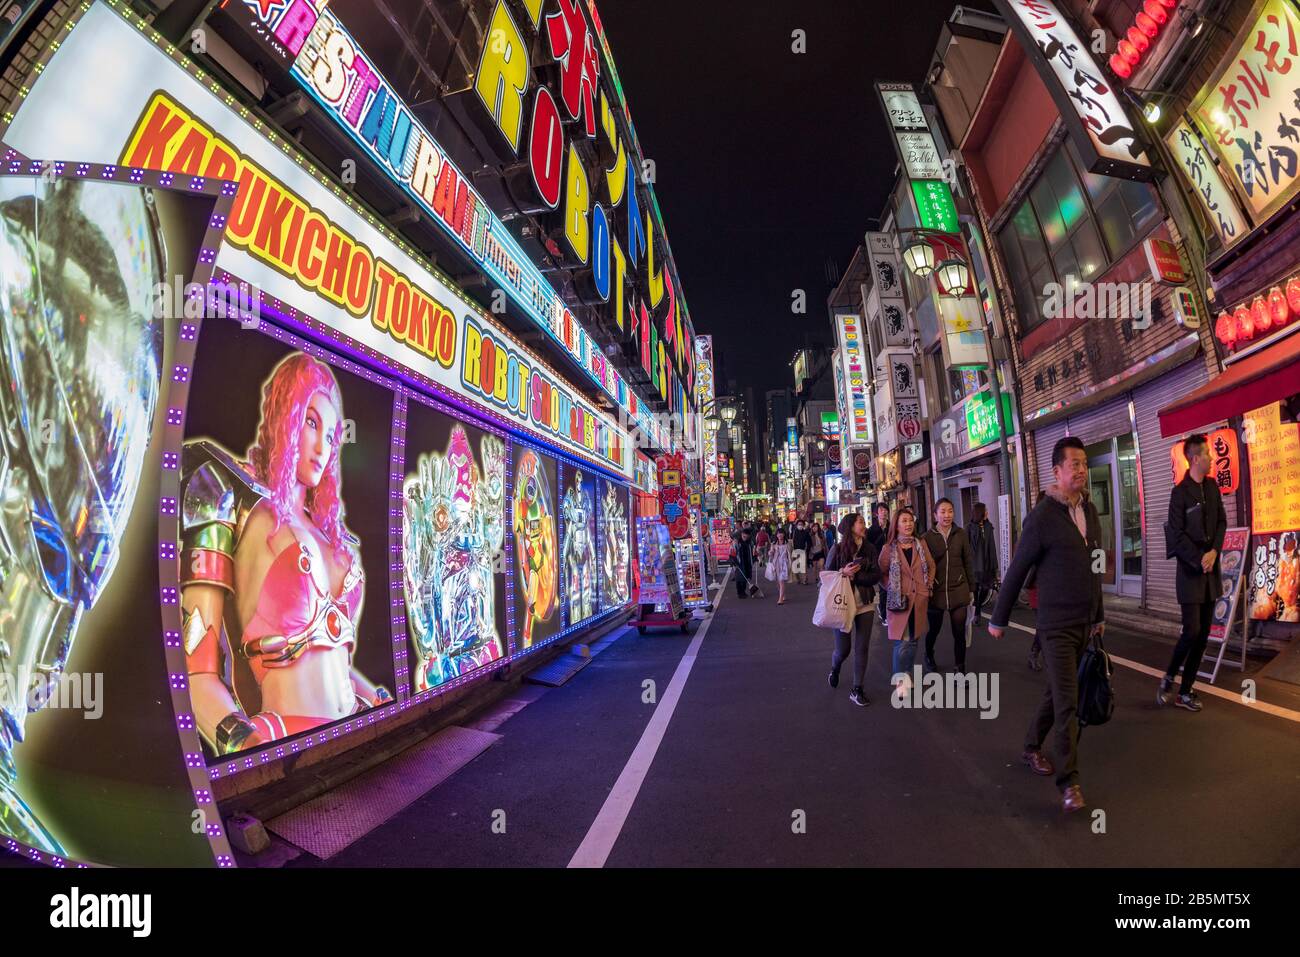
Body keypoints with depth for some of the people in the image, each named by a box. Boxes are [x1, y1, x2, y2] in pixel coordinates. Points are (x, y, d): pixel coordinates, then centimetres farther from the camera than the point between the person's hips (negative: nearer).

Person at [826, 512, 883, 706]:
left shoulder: (869, 549, -1)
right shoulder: (837, 550, -7)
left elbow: (876, 575, -7)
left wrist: (854, 575, -19)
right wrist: (843, 572, -22)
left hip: (864, 605, 2)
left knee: (862, 648, 4)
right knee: (843, 649, 5)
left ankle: (857, 689, 17)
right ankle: (835, 668, 39)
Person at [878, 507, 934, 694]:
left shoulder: (921, 544, 4)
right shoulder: (889, 548, -4)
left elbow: (931, 566, 16)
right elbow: (881, 574, 3)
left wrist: (928, 585, 7)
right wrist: (891, 589, -6)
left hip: (919, 599, 3)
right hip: (899, 600, -3)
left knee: (913, 640, 12)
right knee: (901, 642, -7)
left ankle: (908, 676, 26)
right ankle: (900, 679, 8)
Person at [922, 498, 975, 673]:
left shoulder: (961, 534, -1)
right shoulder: (927, 537, -6)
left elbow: (968, 562, 5)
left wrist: (971, 589, 7)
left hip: (959, 591, 1)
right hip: (935, 591, 0)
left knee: (959, 633, 2)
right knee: (934, 629, 16)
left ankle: (960, 670, 18)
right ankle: (929, 655, 45)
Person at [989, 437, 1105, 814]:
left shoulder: (1090, 511, 7)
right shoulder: (1043, 516, -14)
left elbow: (1094, 567, 15)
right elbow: (1017, 571, -9)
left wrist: (1099, 614, 19)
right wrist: (998, 619, -4)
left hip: (1085, 623, 7)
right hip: (1057, 624, -7)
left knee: (1058, 692, 18)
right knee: (1067, 703, -5)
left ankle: (1032, 748, 36)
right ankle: (1069, 781, 5)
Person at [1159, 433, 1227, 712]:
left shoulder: (1212, 486, 9)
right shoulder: (1180, 492, -11)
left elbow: (1222, 522, 10)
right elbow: (1177, 536, -11)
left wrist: (1214, 552, -5)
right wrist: (1199, 561, -13)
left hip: (1211, 570, 7)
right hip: (1190, 571, -6)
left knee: (1203, 634, 7)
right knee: (1192, 631, -11)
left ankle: (1185, 692, 15)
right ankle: (1168, 678, 12)